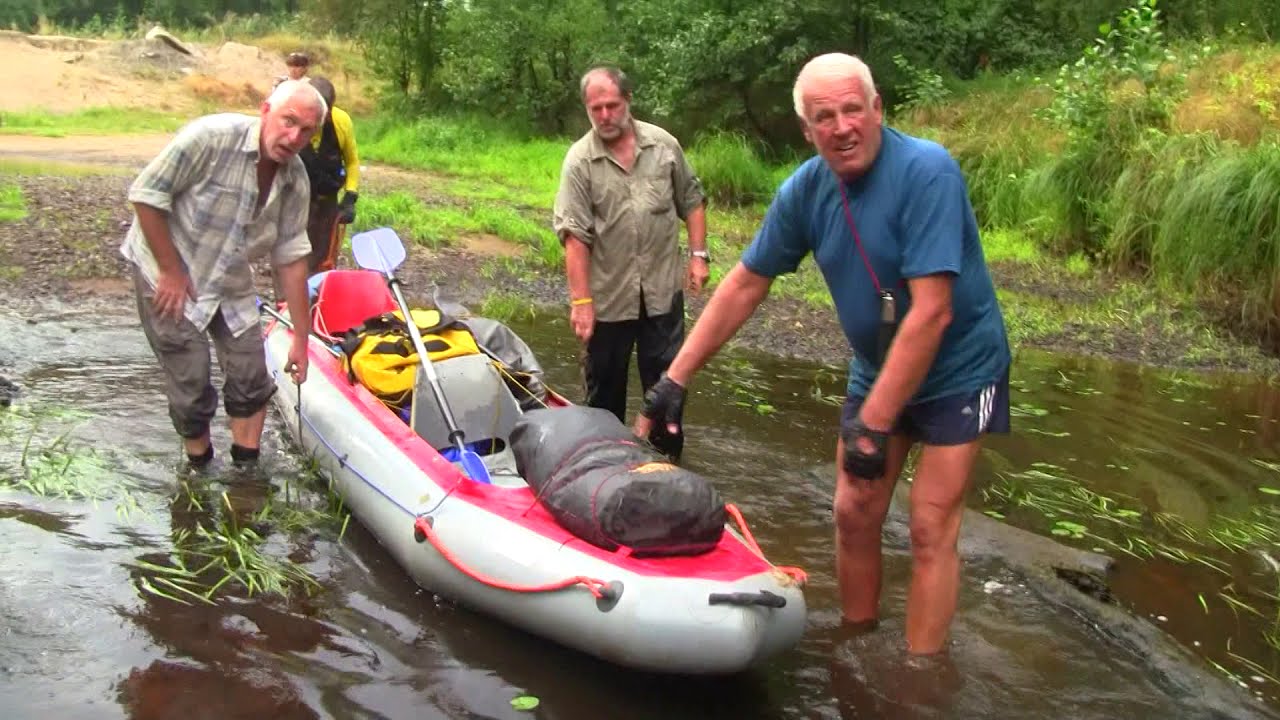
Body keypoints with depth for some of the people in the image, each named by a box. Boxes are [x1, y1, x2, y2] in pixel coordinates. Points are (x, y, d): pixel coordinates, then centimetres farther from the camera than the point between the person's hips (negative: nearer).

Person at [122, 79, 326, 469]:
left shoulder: (295, 181, -6)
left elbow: (291, 258, -1)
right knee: (192, 388, -2)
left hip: (231, 283, 6)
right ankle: (200, 475, 20)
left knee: (252, 382, 5)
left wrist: (301, 337, -1)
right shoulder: (212, 137, -25)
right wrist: (171, 271, -17)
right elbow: (146, 195, -21)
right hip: (167, 277, -6)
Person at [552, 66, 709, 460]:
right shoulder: (579, 161, -7)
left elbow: (691, 202, 10)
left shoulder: (664, 144, 1)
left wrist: (698, 254, 0)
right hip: (608, 298, -1)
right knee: (605, 384, 12)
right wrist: (581, 300, -16)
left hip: (662, 292, 1)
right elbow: (575, 235, -12)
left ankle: (668, 454, 26)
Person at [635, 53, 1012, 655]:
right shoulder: (805, 190, -9)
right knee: (853, 515, 9)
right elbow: (744, 285, -1)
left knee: (930, 531, -5)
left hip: (956, 373, -5)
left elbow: (931, 313, -30)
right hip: (876, 370, 6)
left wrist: (874, 424, -29)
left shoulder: (926, 172, -27)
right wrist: (675, 379, -4)